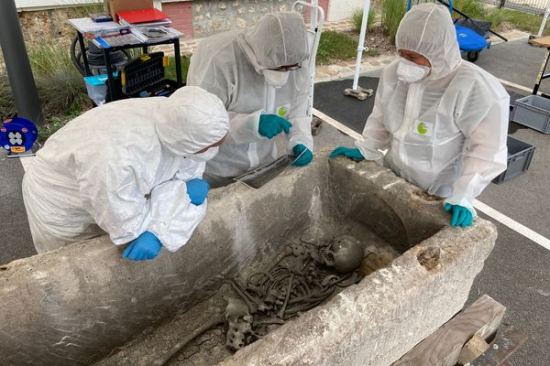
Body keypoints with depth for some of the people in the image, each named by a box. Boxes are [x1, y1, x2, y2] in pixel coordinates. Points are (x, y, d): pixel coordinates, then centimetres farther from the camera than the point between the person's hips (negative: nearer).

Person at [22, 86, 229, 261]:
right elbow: (126, 227, -33)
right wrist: (185, 193, -28)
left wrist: (157, 231, -36)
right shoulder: (118, 156, -46)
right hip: (60, 202, -5)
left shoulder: (178, 120, -27)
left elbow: (186, 178, -19)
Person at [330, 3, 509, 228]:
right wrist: (364, 149, 1)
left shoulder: (475, 89, -26)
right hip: (395, 179, 5)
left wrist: (463, 196, -26)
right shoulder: (394, 73, -8)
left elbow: (486, 151, -21)